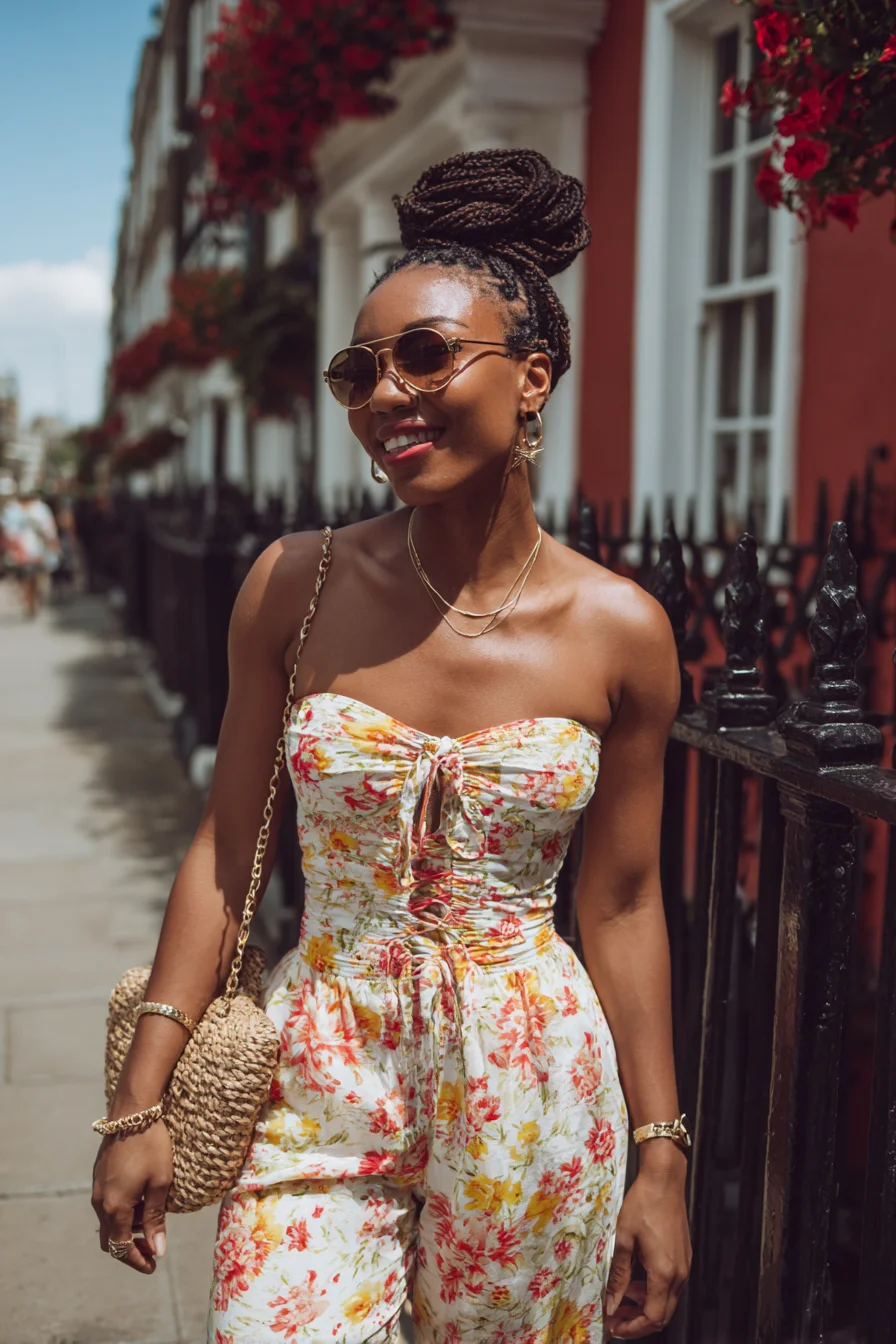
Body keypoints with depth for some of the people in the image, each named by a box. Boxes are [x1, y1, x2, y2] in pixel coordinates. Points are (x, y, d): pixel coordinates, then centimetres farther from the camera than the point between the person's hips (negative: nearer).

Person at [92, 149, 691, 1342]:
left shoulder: (619, 630, -8)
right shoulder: (296, 586, -6)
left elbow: (623, 905, 0)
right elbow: (225, 849, -1)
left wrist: (662, 1158, 3)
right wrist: (139, 1102, 0)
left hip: (531, 1098, 0)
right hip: (322, 1077, 1)